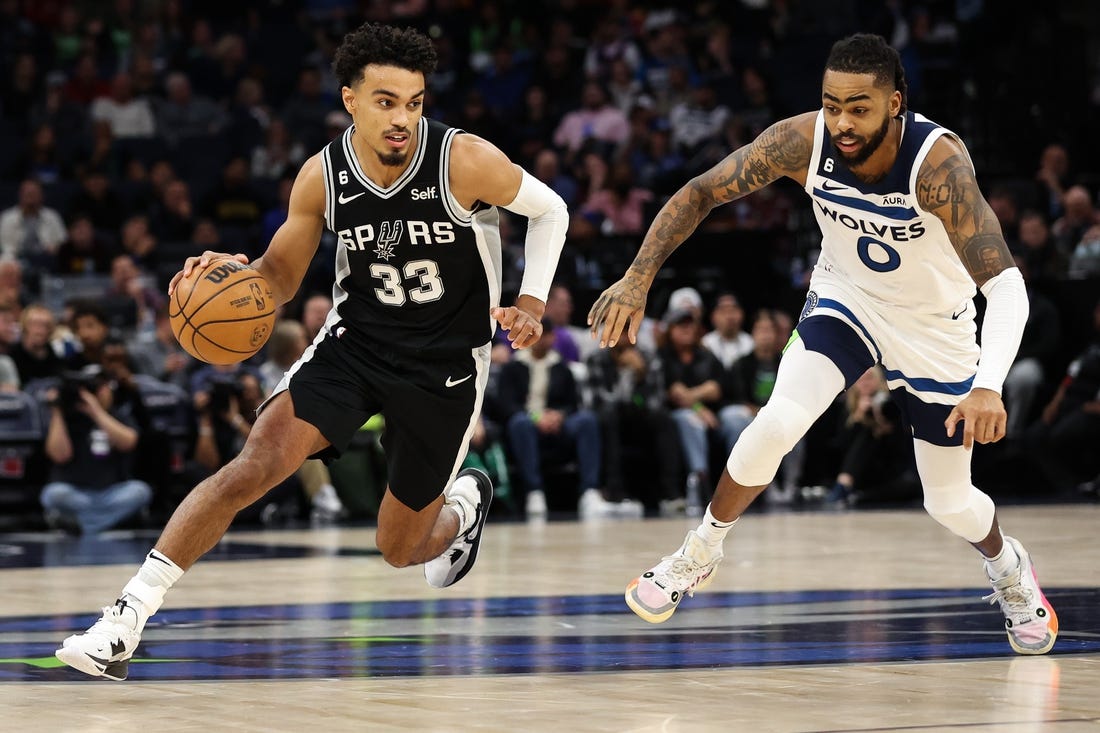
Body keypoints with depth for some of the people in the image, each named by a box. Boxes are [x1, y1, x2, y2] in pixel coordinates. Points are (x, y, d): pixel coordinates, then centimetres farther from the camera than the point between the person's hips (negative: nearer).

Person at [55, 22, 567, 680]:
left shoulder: (466, 162, -21)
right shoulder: (323, 176, -12)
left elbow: (550, 210, -2)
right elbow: (282, 276, 2)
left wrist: (531, 304, -13)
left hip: (447, 366, -1)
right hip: (355, 343, 1)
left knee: (401, 550, 10)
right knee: (254, 465, -22)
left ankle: (466, 500, 48)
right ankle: (127, 621, -20)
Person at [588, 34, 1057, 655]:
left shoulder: (938, 161, -37)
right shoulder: (804, 140, -26)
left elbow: (1005, 283, -43)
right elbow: (700, 193, -14)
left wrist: (989, 386, -57)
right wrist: (638, 279, -27)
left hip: (934, 330, -2)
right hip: (844, 302, 2)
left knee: (951, 504, 9)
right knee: (778, 424, -23)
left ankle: (1007, 565, 45)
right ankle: (700, 553, 2)